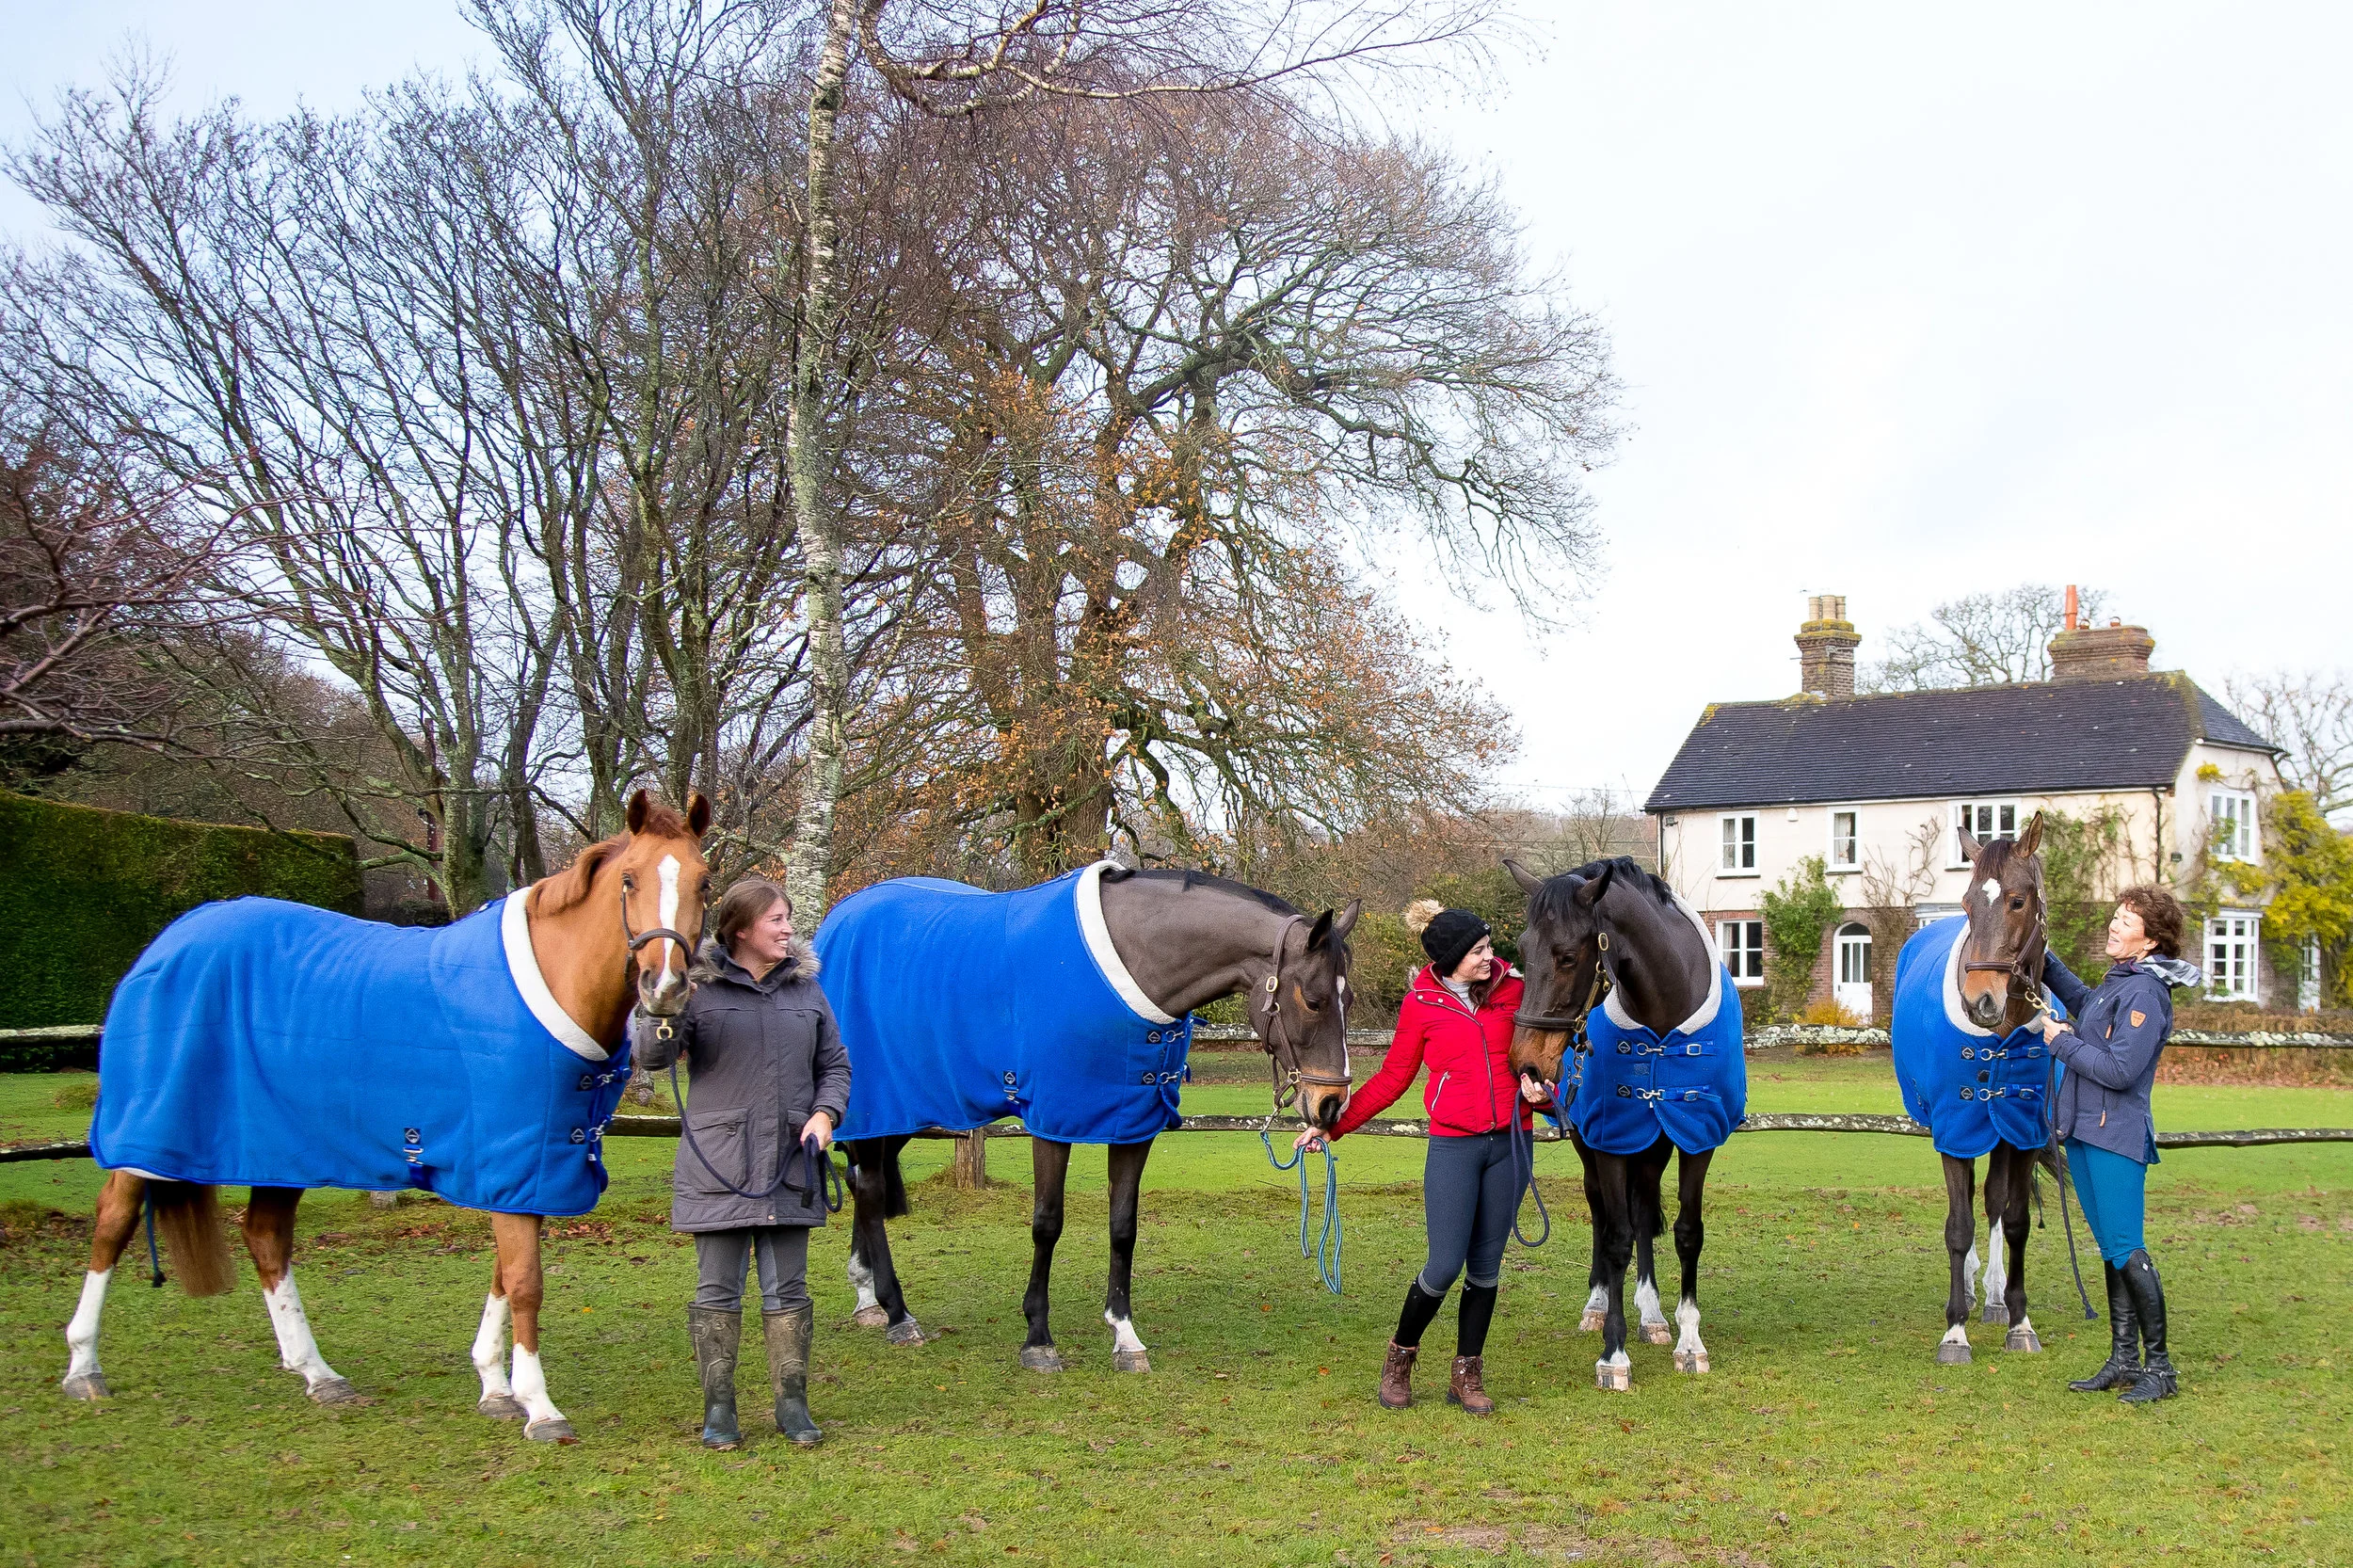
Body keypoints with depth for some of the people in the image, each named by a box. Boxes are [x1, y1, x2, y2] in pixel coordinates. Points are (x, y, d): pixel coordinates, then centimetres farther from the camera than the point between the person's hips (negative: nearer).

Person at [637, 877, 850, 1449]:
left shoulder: (805, 987, 7)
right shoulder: (699, 987, -4)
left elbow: (834, 1063, 14)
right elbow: (652, 1057, -9)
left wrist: (825, 1113, -4)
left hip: (790, 1165, 3)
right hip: (718, 1164, -3)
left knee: (788, 1289, 8)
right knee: (718, 1290, 4)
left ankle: (792, 1404, 18)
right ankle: (718, 1409, 15)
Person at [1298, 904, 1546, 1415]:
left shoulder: (1512, 989, 5)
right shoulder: (1421, 1004, -1)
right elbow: (1392, 1079, 5)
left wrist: (1543, 1089, -7)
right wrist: (1333, 1125, 0)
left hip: (1510, 1143, 3)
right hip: (1453, 1145, -3)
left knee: (1486, 1266, 7)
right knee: (1446, 1265, -5)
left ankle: (1467, 1376, 19)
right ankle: (1400, 1357, 18)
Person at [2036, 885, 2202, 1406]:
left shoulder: (2145, 993, -16)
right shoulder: (2117, 982, 13)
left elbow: (2119, 1070, -22)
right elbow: (2082, 1001, 37)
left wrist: (2061, 1040, -13)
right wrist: (2043, 962, 25)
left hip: (2117, 1136, -10)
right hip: (2085, 1131, 10)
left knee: (2126, 1250, -7)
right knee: (2112, 1251, 13)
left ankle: (2159, 1367, 1)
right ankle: (2124, 1360, 20)